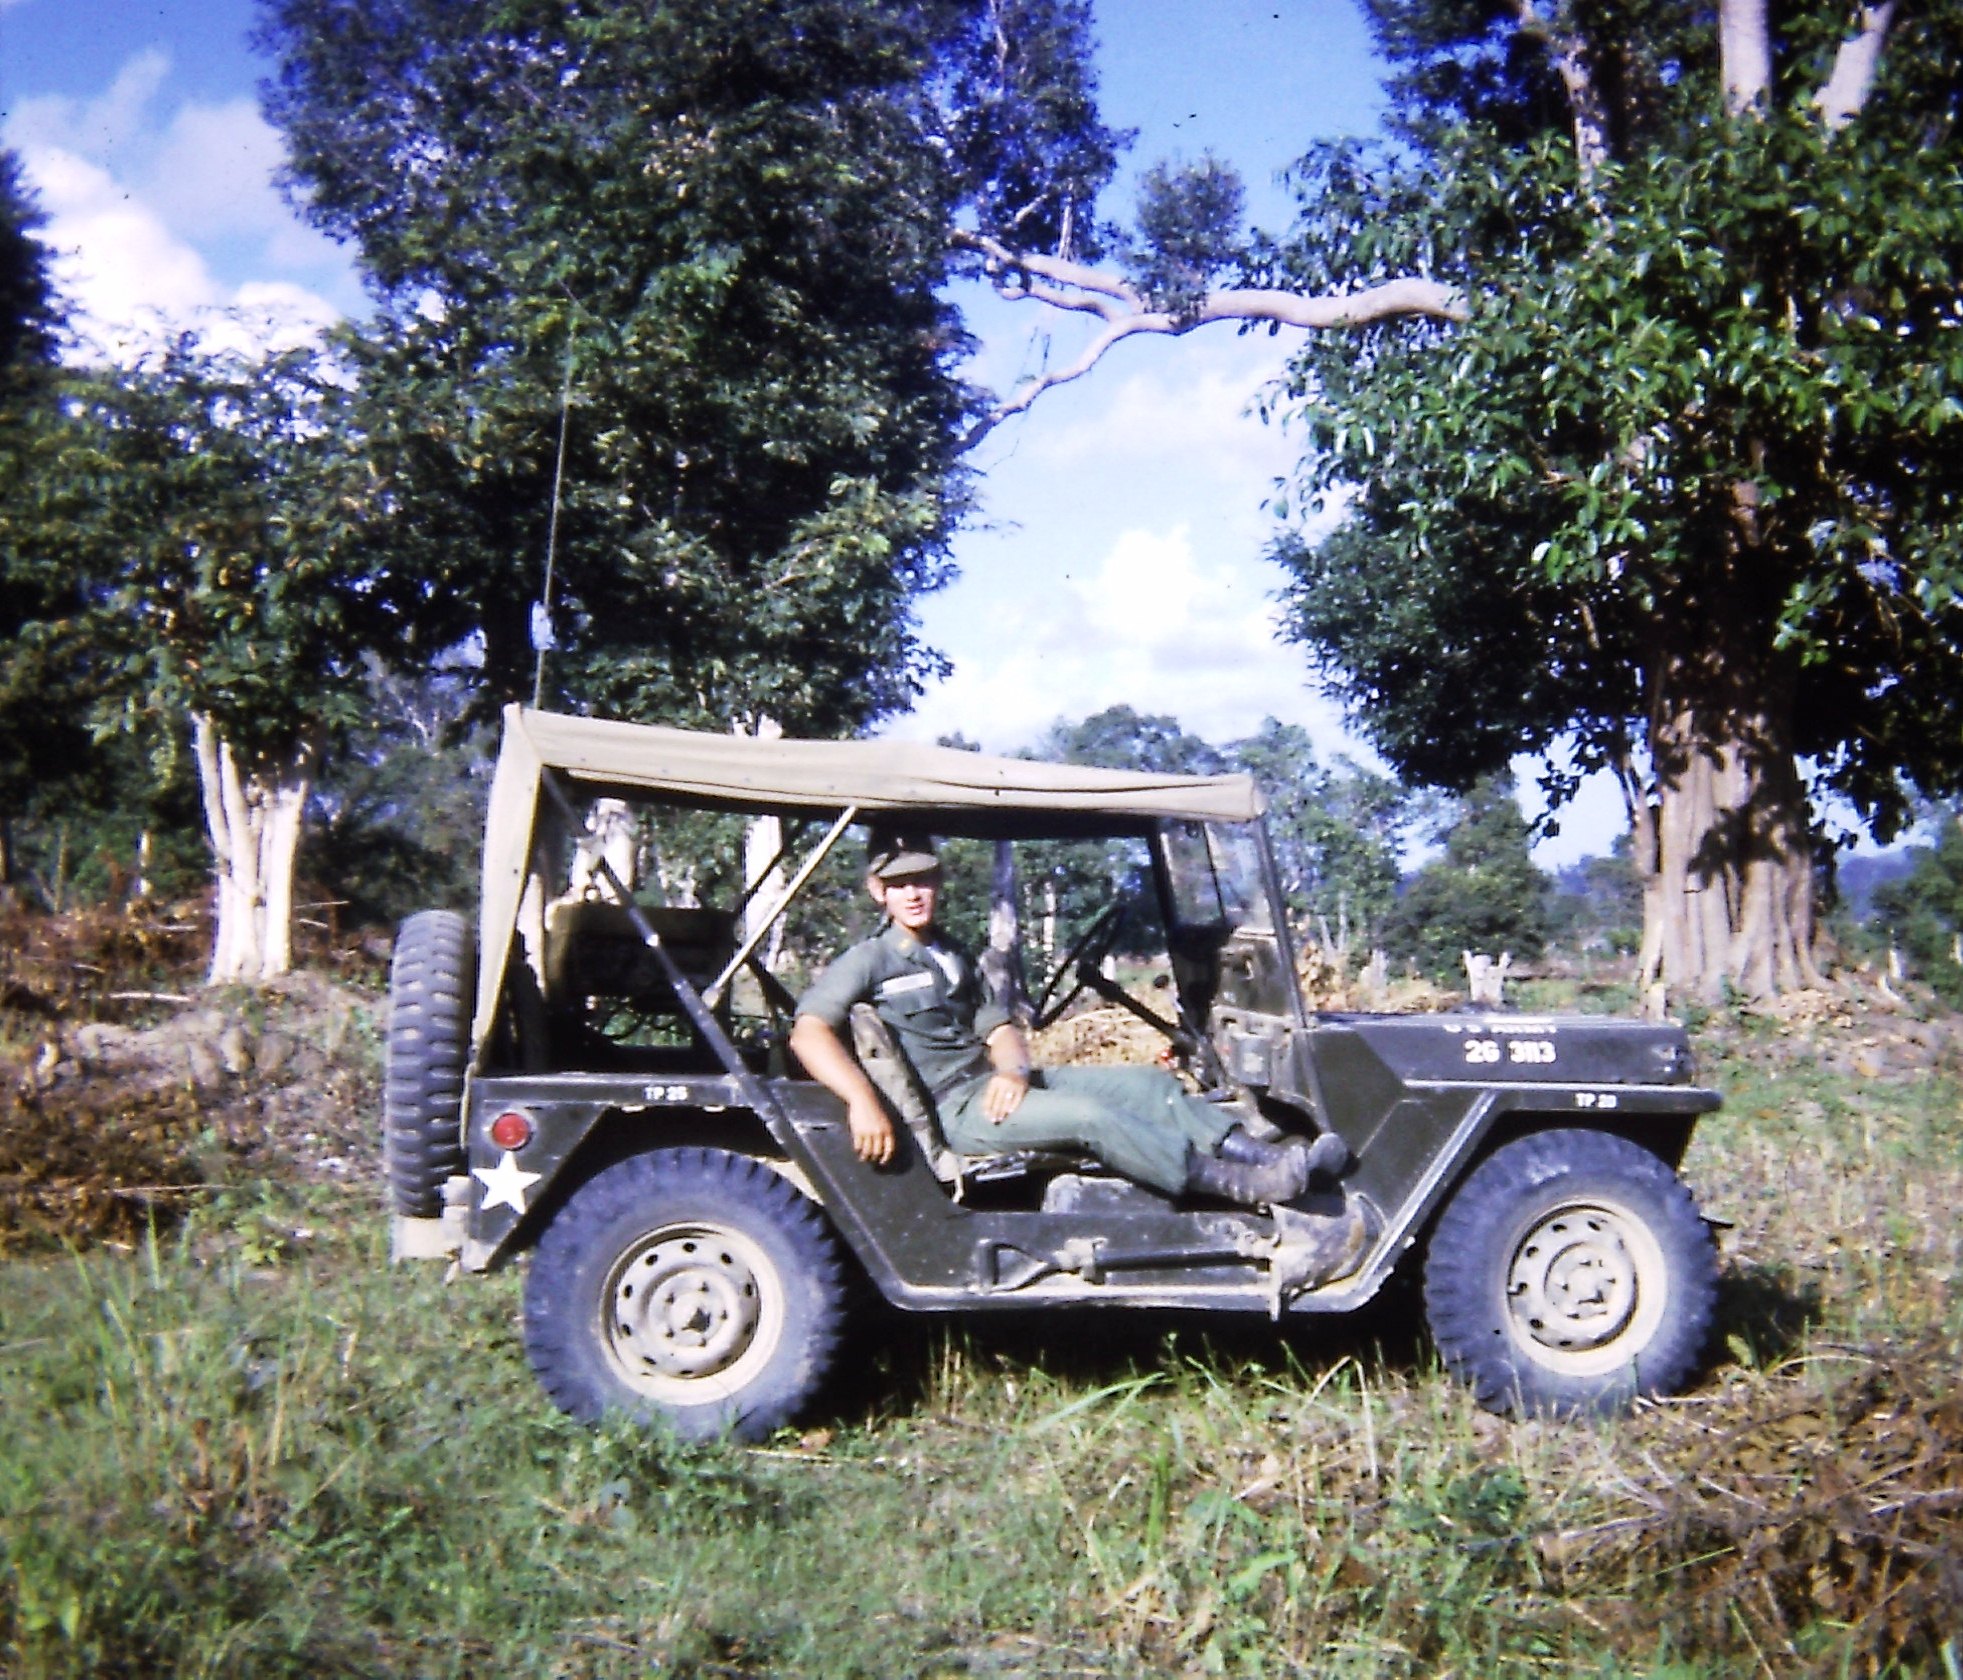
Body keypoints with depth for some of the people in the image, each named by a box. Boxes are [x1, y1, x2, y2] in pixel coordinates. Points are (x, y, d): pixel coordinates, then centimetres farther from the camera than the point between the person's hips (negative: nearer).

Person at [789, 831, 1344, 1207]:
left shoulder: (954, 958, 19)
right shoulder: (868, 961, -5)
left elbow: (998, 1026, 12)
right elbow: (809, 1031, -20)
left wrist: (1012, 1070, -12)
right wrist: (862, 1101, -35)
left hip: (995, 1083, 9)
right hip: (952, 1106, -8)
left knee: (1148, 1083, -3)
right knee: (1089, 1116, -28)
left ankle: (1266, 1153, -12)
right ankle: (1246, 1187, -25)